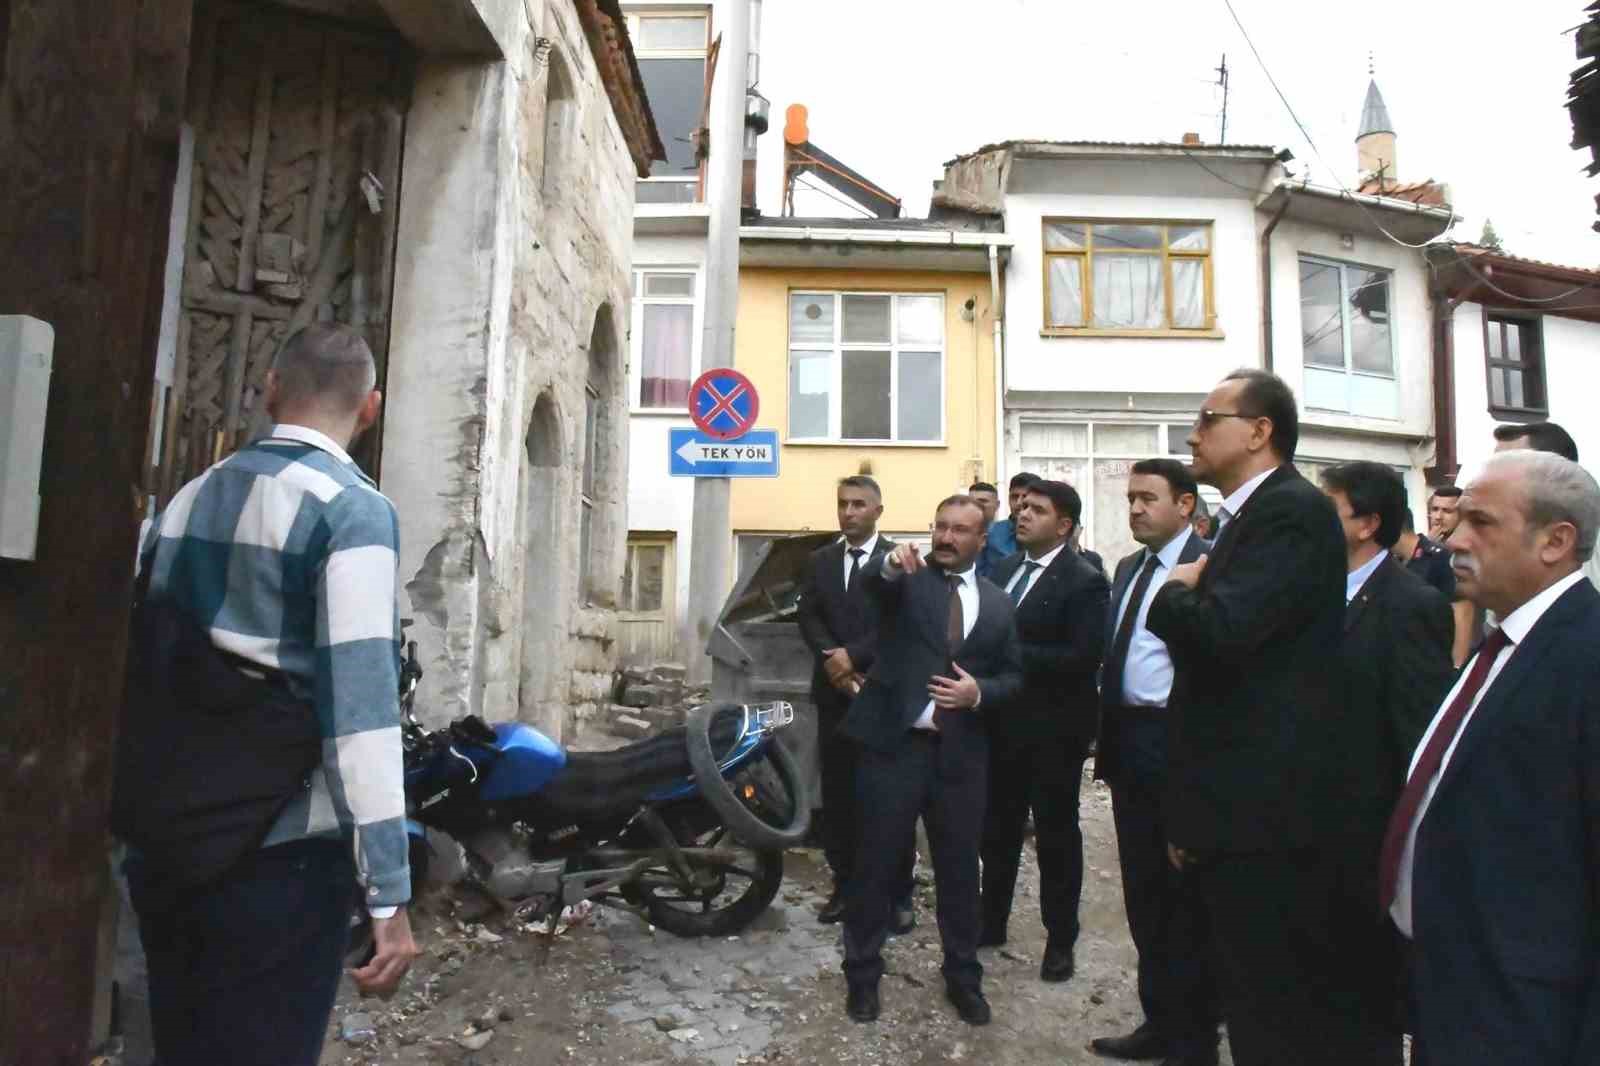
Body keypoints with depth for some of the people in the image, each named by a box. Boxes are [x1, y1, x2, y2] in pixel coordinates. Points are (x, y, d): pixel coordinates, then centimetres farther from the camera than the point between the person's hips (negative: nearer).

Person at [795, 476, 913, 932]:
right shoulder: (819, 561, 12)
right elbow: (808, 617, 4)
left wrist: (852, 655, -16)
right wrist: (834, 661, -11)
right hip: (834, 693, 4)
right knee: (837, 795, 9)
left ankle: (899, 893, 11)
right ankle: (845, 885, 20)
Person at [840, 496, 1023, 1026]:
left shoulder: (998, 604, 10)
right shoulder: (906, 580, 0)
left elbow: (1013, 678, 10)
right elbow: (873, 581, -24)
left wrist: (979, 692, -11)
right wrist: (893, 562, -47)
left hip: (961, 752, 3)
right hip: (893, 744, -2)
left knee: (960, 869, 14)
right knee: (875, 864, 7)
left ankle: (963, 976, 31)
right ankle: (863, 974, 23)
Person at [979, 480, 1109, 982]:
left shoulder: (1084, 581, -14)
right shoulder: (1004, 569, 7)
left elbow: (1082, 658, -23)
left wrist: (1012, 656, -22)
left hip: (1053, 729, -6)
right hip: (1003, 723, 6)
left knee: (1056, 834, 10)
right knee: (998, 828, 17)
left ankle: (1060, 940, 25)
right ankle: (991, 921, 34)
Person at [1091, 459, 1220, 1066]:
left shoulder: (1208, 566, -14)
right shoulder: (1128, 569, 13)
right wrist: (1106, 739, 13)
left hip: (1175, 745, -8)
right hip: (1128, 743, 8)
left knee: (1185, 899, 6)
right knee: (1143, 892, 18)